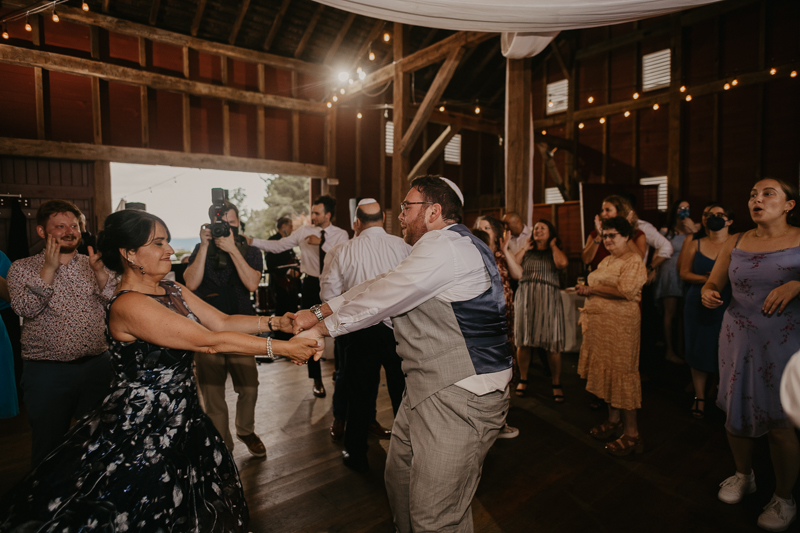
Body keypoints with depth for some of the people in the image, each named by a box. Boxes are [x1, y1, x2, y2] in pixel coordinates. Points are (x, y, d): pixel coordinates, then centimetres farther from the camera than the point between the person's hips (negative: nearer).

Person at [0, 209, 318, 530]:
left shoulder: (172, 291, 4)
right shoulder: (128, 305, -23)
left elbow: (223, 321, 1)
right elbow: (211, 342, -28)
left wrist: (277, 322, -11)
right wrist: (281, 348, -25)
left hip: (182, 420, 8)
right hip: (143, 432, -8)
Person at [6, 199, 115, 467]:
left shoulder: (93, 265, 6)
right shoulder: (22, 268, 1)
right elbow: (26, 308, -14)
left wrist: (99, 270, -15)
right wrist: (49, 268, -18)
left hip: (98, 366, 2)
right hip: (47, 372, -2)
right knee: (48, 446, 12)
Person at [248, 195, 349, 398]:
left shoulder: (341, 235, -4)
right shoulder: (304, 232, 1)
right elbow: (277, 246, 0)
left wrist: (321, 243, -22)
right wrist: (252, 241, -8)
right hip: (311, 285, 1)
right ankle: (317, 379, 26)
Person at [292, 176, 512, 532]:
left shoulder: (446, 244, -16)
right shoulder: (438, 248, 18)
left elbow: (382, 298, -16)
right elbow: (379, 287, 15)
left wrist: (321, 329, -4)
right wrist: (319, 312, 10)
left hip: (461, 395, -10)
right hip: (429, 388, 10)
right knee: (400, 479, 22)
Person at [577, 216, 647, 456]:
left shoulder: (633, 261, -9)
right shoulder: (607, 260, 18)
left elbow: (624, 291, -22)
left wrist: (591, 289, -13)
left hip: (620, 325, -8)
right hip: (599, 324, 8)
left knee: (622, 375, -3)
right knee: (607, 372, 13)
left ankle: (631, 434, 7)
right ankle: (613, 420, 27)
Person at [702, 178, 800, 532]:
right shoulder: (735, 243, 5)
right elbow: (713, 282, 11)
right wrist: (708, 293, -10)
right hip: (739, 338, 3)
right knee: (737, 412, 10)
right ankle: (743, 476, 36)